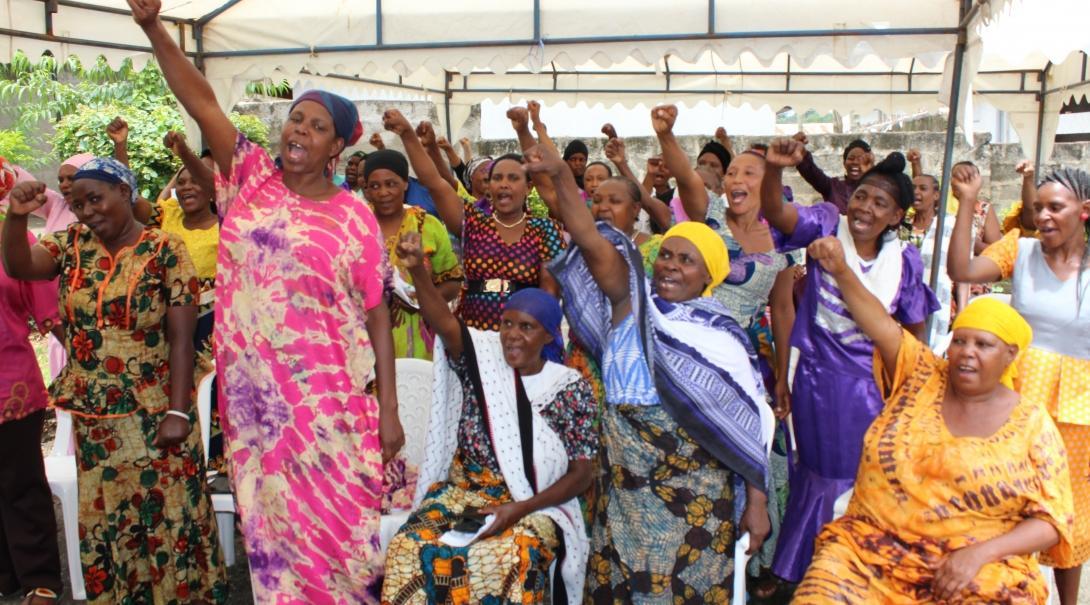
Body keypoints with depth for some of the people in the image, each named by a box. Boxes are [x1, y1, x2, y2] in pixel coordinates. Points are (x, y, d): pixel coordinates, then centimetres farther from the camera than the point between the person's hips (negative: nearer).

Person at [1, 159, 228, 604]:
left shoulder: (165, 251, -9)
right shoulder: (72, 243, 5)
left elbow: (181, 339, -12)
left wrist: (178, 412, -17)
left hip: (153, 415, -4)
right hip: (91, 416, 5)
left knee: (167, 517, 5)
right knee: (102, 520, 15)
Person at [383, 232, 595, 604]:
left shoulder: (571, 388, -3)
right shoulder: (482, 357, 0)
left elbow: (582, 472, -3)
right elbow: (443, 323, -19)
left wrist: (522, 508, -15)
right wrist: (417, 269, -37)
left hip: (534, 506, -2)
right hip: (462, 493, 2)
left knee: (503, 563, -32)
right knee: (409, 550, -24)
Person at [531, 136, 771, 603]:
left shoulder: (722, 337, 0)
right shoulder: (631, 302, 3)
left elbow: (747, 426, -1)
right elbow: (590, 241, -10)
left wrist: (757, 502, -4)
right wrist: (561, 176, -21)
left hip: (696, 491, -2)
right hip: (626, 484, 2)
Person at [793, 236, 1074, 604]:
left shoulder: (1032, 423, 4)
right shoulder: (922, 376, 8)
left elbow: (1051, 519, 2)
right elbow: (882, 325, -6)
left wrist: (980, 552, -12)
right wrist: (841, 271, -22)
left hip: (980, 569, 0)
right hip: (870, 548, 1)